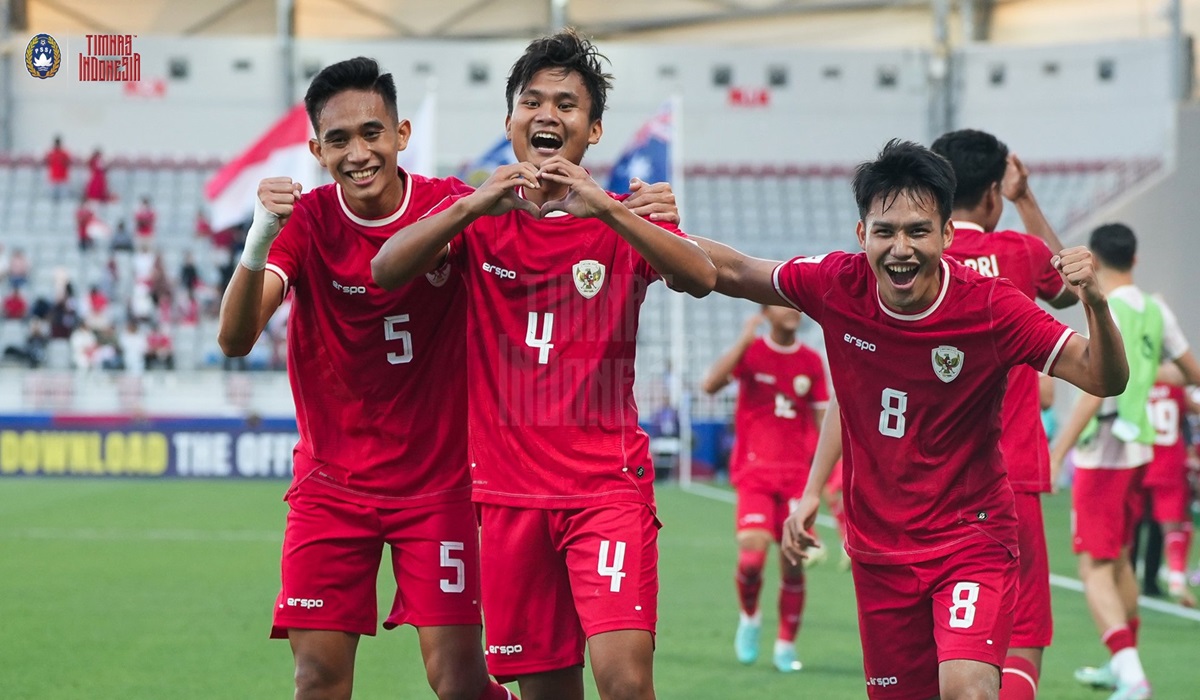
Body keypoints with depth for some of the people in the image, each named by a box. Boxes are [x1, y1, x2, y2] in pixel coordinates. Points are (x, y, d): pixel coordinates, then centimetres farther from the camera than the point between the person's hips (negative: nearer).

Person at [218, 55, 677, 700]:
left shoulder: (452, 209, -8)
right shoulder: (306, 222, -8)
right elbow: (235, 339, -19)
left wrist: (624, 211, -28)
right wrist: (259, 240, -37)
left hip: (438, 482, 0)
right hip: (330, 483, 0)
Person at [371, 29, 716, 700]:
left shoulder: (622, 219, 3)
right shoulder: (478, 217, 8)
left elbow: (701, 277, -17)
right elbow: (385, 270, -9)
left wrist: (602, 209, -30)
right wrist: (475, 205, -24)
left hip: (608, 485, -2)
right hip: (510, 488, 2)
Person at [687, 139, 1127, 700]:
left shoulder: (990, 307, -17)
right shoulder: (838, 286, -9)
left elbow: (1104, 379, -18)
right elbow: (736, 273, 9)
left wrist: (1095, 302, -35)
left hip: (971, 541, -4)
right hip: (876, 547, 4)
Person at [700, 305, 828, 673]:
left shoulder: (812, 362, 8)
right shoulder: (750, 351, 0)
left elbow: (822, 419, 12)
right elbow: (710, 384, -17)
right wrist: (744, 340, -22)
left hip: (797, 475, 2)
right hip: (754, 472, -2)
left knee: (793, 564, -2)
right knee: (751, 557, -18)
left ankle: (786, 645, 12)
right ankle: (749, 618, 12)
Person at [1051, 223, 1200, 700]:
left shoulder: (1106, 314, -17)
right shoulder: (1155, 312, 6)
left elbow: (1094, 395, -25)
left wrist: (1057, 454, -25)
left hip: (1101, 454, -8)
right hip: (1138, 450, 8)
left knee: (1095, 569, -8)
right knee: (1119, 559, 22)